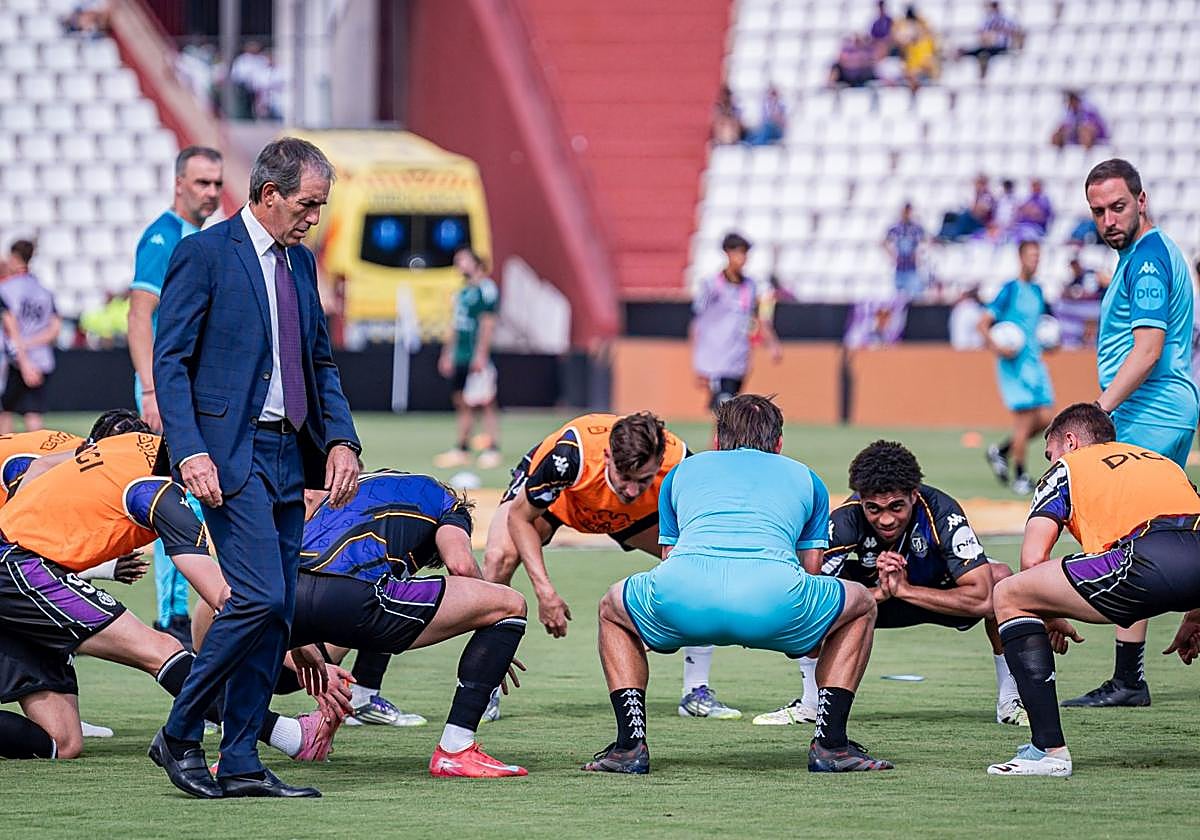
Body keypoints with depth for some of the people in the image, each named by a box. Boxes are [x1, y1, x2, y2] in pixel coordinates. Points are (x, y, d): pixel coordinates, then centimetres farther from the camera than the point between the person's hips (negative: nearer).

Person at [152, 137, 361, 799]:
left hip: (289, 454, 8)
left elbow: (321, 363, 22)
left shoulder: (301, 262, 16)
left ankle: (240, 763, 8)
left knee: (275, 614, 4)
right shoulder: (204, 254, -7)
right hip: (230, 453, -8)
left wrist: (341, 440, 6)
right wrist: (189, 451, -20)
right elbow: (169, 360, -10)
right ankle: (179, 735, -4)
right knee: (260, 597, -17)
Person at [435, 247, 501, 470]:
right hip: (460, 357, 9)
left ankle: (492, 450, -8)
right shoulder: (463, 291, 19)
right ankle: (462, 450, 14)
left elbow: (488, 323, -14)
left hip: (477, 358, -9)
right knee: (462, 403, 10)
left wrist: (480, 355, -20)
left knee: (485, 404, -8)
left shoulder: (486, 288, -8)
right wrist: (447, 354, 21)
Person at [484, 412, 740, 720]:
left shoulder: (678, 462, -37)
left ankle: (697, 692, 2)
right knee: (500, 557, -31)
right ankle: (484, 692, -16)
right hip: (552, 498, -3)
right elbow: (520, 517, -28)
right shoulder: (570, 454, -44)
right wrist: (544, 591, -38)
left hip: (631, 517, 3)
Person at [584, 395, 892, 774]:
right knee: (862, 605, 30)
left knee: (613, 609, 35)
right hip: (772, 594, -1)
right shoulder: (804, 477, 34)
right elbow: (811, 573, 35)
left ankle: (630, 746, 18)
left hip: (684, 599, 1)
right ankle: (830, 745, 19)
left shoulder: (682, 471, 36)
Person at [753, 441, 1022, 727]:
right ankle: (811, 705, -2)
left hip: (941, 594, -1)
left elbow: (982, 598, -41)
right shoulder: (846, 519, -30)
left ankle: (1009, 702, -14)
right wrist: (879, 592, -44)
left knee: (1000, 578, -32)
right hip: (875, 593, 2)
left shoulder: (941, 513, -35)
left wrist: (903, 589, -41)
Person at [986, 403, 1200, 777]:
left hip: (1148, 558, -5)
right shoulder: (1162, 462, 38)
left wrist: (1051, 618, 30)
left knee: (1008, 597, 11)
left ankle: (1049, 749, 2)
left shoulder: (1066, 468, 23)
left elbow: (1032, 559, 13)